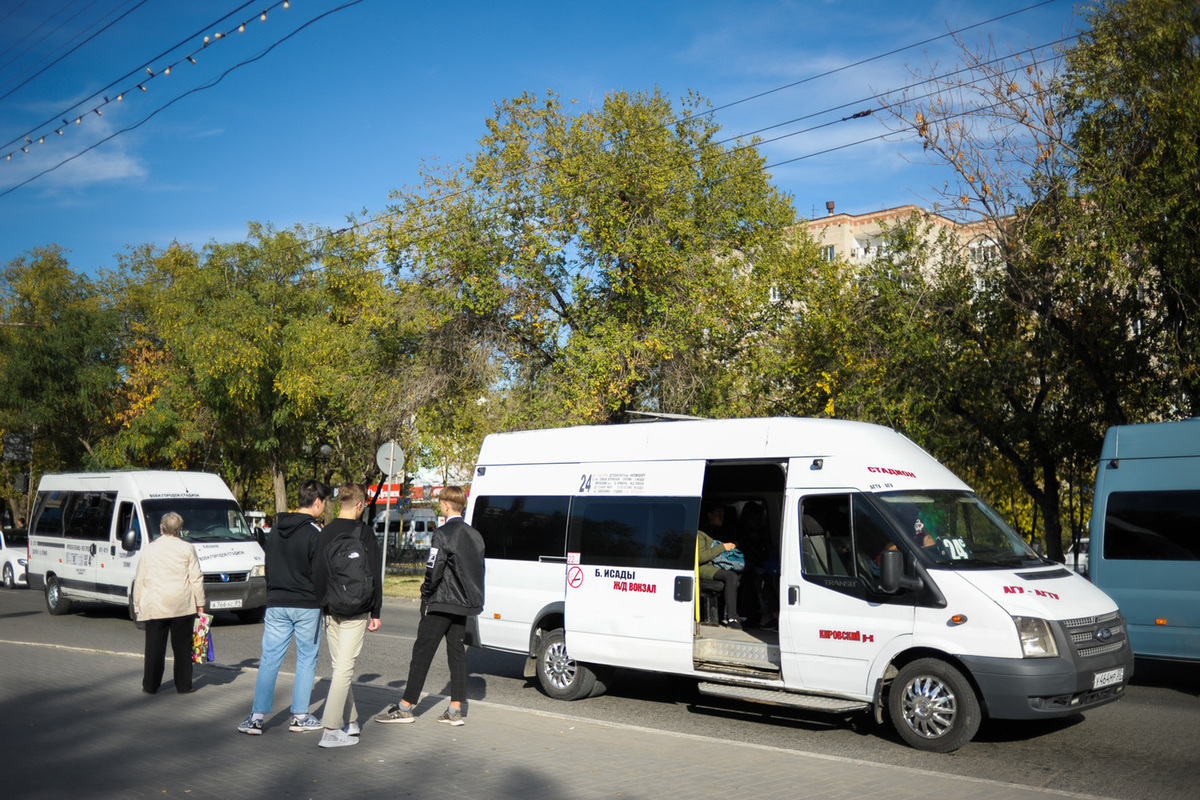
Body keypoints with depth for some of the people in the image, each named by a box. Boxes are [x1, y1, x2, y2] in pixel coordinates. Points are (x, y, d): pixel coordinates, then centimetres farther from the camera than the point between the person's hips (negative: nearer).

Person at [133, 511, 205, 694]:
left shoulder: (149, 549, 3)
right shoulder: (187, 549, -1)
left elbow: (139, 580, 6)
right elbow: (196, 578, -2)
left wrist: (137, 605, 14)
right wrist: (200, 604, 5)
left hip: (154, 607, 1)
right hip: (182, 606, -1)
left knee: (154, 648, 8)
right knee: (182, 647, 6)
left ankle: (150, 686, 14)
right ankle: (183, 685, 9)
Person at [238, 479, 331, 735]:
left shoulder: (277, 529, 9)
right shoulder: (314, 532, -13)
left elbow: (269, 567, 16)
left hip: (276, 605, 5)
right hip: (307, 606, -5)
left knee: (269, 659, 5)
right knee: (307, 661, 7)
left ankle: (256, 716, 2)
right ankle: (300, 717, 11)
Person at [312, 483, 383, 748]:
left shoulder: (325, 532, 6)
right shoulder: (365, 533, -8)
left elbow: (316, 572, 9)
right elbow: (374, 576, -8)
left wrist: (321, 605, 16)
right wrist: (375, 613, -1)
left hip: (330, 611, 5)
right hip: (355, 611, -5)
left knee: (338, 666, 15)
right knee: (344, 667, -5)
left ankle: (349, 721, 23)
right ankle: (331, 730, -8)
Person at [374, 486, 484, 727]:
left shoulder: (443, 534, -14)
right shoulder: (474, 535, 10)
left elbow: (434, 571, -17)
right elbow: (479, 569, 13)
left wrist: (425, 595, -2)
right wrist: (466, 594, 17)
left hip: (442, 604, -7)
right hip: (465, 603, 7)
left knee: (423, 651, 0)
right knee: (456, 653, 9)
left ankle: (405, 707, 5)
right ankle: (455, 710, 9)